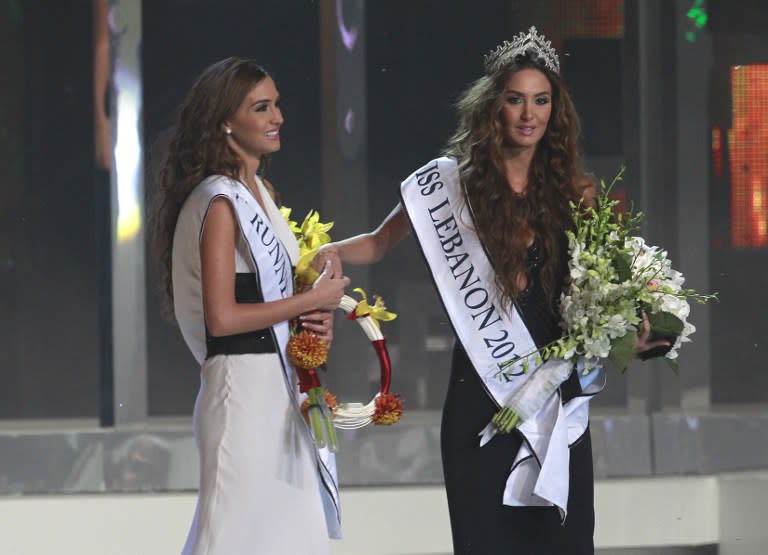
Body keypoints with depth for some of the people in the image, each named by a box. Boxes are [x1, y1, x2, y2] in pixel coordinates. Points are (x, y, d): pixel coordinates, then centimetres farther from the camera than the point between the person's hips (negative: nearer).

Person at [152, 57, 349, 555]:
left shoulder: (259, 193, 15)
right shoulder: (219, 203, -13)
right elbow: (220, 317, -20)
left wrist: (313, 321, 3)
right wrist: (312, 301, -11)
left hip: (278, 387, 9)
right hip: (243, 386, -9)